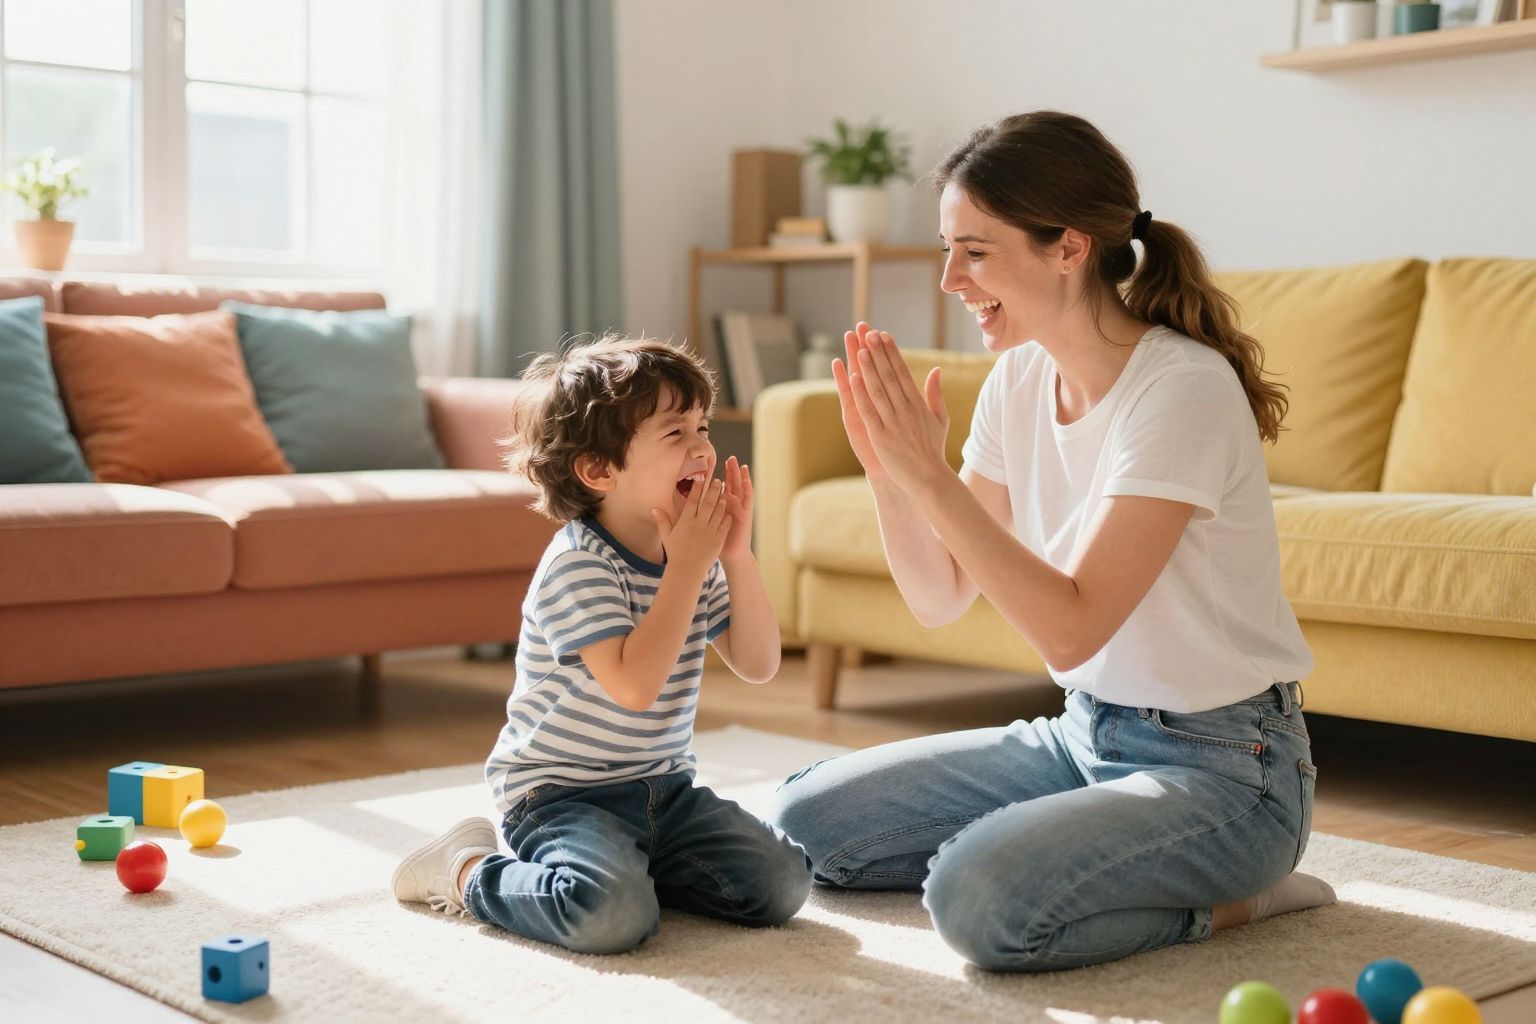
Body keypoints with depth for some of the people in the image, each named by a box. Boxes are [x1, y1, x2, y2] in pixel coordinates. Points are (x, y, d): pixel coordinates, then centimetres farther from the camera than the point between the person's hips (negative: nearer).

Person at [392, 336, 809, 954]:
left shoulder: (693, 555, 6)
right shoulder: (578, 566, -18)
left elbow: (758, 665, 4)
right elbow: (633, 685, -31)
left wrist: (736, 555, -8)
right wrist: (687, 566, -25)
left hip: (663, 787, 7)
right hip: (562, 792, -7)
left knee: (782, 885, -9)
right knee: (612, 916, -32)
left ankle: (635, 863, 11)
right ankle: (468, 870, -3)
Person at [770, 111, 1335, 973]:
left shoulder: (1183, 387, -22)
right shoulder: (1020, 379, 1)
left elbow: (1070, 629, -27)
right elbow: (941, 600, 3)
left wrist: (931, 477, -28)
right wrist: (889, 470, -14)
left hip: (1219, 763, -8)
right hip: (1088, 734, 8)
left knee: (981, 899, -31)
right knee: (810, 819, 3)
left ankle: (1222, 896, -4)